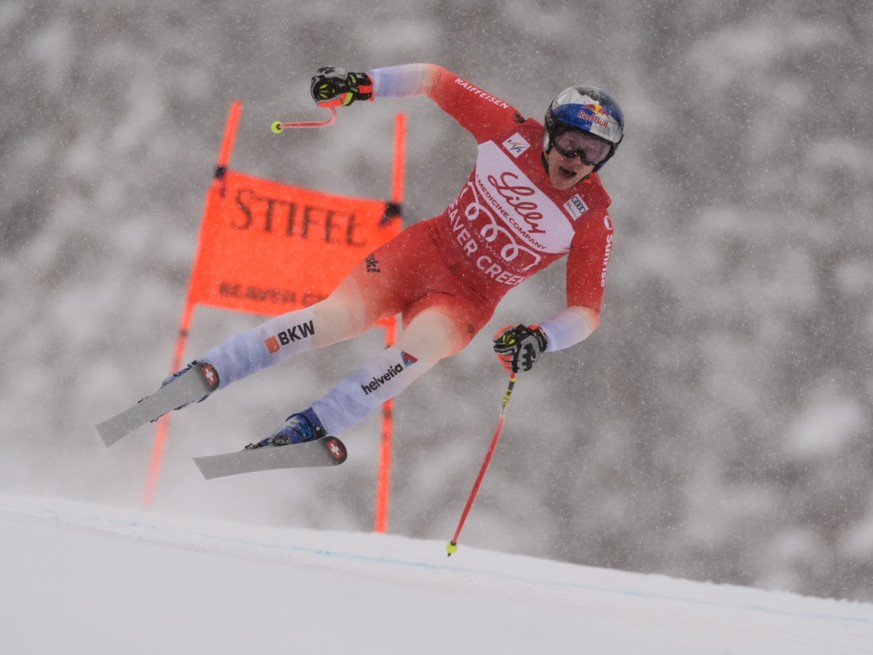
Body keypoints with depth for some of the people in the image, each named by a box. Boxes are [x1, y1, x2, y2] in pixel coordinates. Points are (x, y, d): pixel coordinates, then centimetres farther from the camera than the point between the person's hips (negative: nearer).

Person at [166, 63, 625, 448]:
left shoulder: (592, 220, -12)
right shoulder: (513, 132, -9)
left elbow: (586, 311, -10)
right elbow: (438, 81, 1)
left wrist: (541, 339, -30)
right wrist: (365, 84, -11)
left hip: (468, 299, -1)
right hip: (427, 249, 1)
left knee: (425, 342, -34)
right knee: (339, 317, -22)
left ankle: (310, 427, -34)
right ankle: (206, 372, -18)